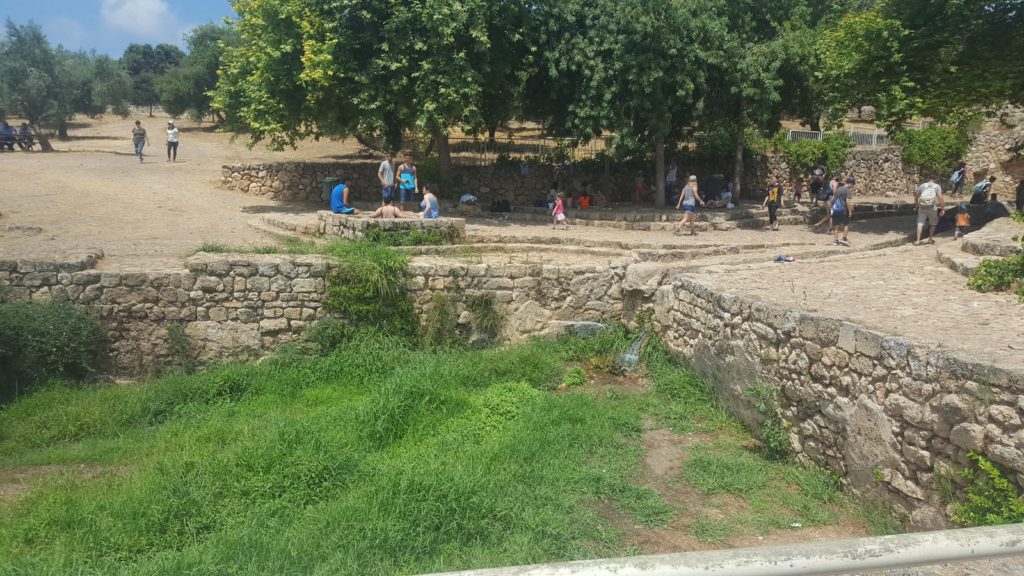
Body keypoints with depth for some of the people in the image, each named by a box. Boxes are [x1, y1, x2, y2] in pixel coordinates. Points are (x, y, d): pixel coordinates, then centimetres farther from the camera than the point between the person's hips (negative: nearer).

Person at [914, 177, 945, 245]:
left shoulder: (921, 186, 9)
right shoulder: (937, 186, 2)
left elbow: (916, 197, 11)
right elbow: (940, 198, -7)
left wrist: (917, 206, 24)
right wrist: (942, 208, -3)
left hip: (922, 208, 1)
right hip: (932, 207, -1)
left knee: (920, 223, 1)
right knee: (933, 224, 18)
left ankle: (918, 240, -8)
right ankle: (930, 239, 25)